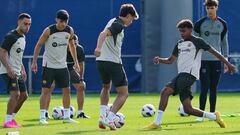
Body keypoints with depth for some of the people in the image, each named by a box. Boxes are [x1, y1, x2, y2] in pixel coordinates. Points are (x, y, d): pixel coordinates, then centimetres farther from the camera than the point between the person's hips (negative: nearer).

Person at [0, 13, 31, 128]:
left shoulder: (23, 37, 16)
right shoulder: (11, 36, -13)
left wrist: (22, 70, 21)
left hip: (17, 72, 10)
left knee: (24, 95, 10)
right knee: (15, 94, -19)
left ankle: (11, 118, 20)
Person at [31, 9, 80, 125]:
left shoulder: (70, 31, -1)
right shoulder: (49, 31, -14)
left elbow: (71, 45, 16)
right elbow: (39, 45, -6)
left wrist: (75, 61, 14)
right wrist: (34, 62, -10)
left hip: (62, 65, 5)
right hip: (49, 65, -5)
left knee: (66, 90, 4)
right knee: (45, 90, -6)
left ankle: (66, 116, 12)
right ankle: (42, 117, -3)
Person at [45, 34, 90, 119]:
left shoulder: (79, 49, -17)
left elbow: (81, 64, -2)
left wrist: (81, 79, -4)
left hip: (70, 69, 4)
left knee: (81, 86, -3)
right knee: (49, 87, -23)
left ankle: (80, 113, 8)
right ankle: (45, 113, -14)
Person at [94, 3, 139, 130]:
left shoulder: (113, 21, 16)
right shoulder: (118, 25, -11)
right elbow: (103, 34, -29)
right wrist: (99, 48, -45)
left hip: (101, 61, 9)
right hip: (113, 62, -9)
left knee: (106, 87, 30)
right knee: (123, 93, 1)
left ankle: (102, 116, 17)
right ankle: (109, 119, -13)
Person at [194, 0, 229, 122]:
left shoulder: (222, 24, 8)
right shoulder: (200, 23, 0)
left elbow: (224, 42, 15)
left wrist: (226, 58, 8)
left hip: (217, 60, 3)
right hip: (203, 60, -3)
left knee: (214, 88, 5)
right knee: (204, 87, -8)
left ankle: (212, 113, 11)